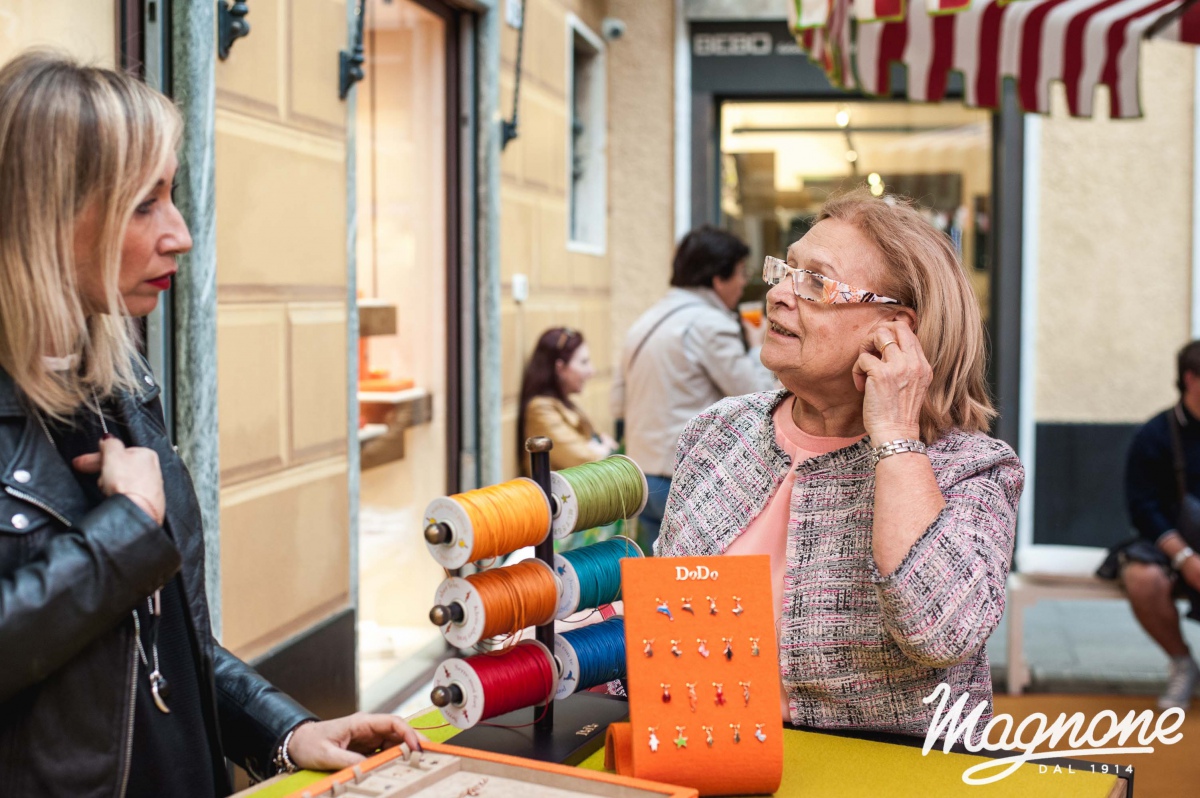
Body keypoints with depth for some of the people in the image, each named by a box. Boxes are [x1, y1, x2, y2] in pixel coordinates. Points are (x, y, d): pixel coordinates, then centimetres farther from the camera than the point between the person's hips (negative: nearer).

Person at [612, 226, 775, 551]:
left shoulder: (646, 321, 13)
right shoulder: (711, 324, -13)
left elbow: (619, 404, 17)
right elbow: (756, 398, -10)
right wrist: (758, 349, 5)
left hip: (642, 475, 9)